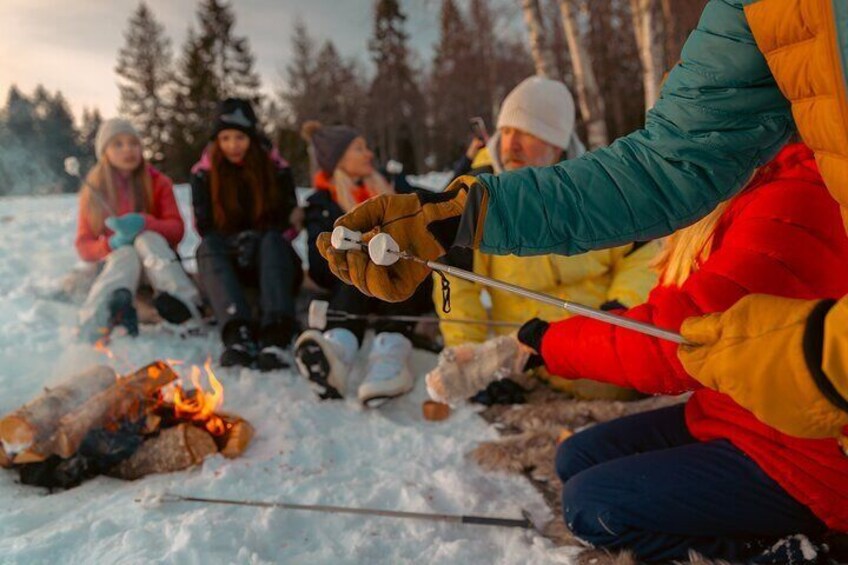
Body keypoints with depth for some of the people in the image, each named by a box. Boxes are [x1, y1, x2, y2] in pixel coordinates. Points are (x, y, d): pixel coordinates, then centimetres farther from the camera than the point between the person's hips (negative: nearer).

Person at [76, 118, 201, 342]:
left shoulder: (157, 182, 1)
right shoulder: (93, 190, 2)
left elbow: (177, 229, -8)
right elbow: (84, 246, 0)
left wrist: (144, 223, -28)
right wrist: (112, 243, -23)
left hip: (154, 255, 0)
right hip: (115, 259, 0)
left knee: (146, 238, -32)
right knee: (126, 255, -35)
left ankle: (182, 299, -56)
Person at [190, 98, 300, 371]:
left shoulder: (276, 169, 1)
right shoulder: (204, 173, 2)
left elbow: (289, 222, -2)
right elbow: (205, 227, 0)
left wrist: (259, 241, -21)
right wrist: (237, 244, -19)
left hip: (270, 258, -1)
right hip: (228, 261, 1)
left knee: (272, 240, -32)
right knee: (207, 247, -30)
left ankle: (275, 336, -56)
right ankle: (238, 334, -55)